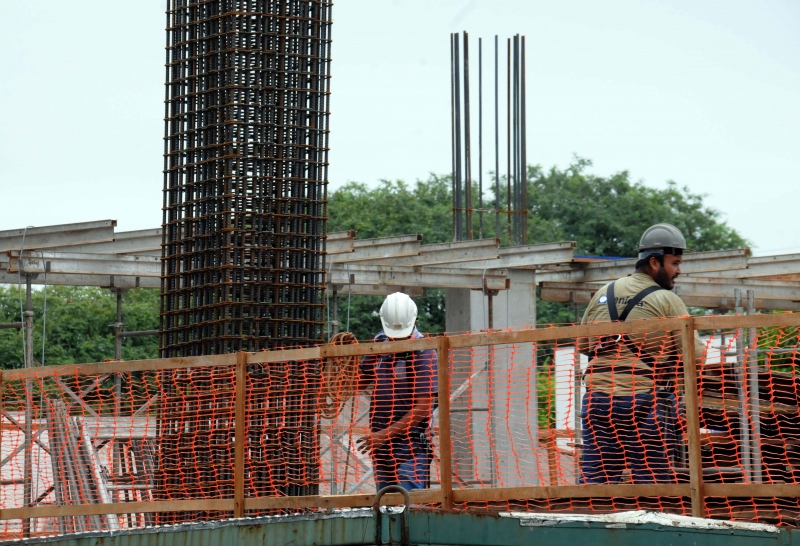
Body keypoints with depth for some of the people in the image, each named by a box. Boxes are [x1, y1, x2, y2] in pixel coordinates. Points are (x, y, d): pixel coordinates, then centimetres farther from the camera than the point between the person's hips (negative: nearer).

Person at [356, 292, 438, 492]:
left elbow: (423, 407, -14)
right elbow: (360, 381, 22)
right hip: (380, 442, 7)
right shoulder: (379, 343, 9)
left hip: (411, 442, -7)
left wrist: (387, 434, -15)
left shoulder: (423, 351, -11)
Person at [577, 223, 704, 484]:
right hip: (646, 401, -5)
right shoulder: (666, 300, -5)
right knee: (652, 483, -2)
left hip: (597, 399, 5)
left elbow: (582, 345, 21)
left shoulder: (603, 294, 12)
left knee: (594, 481, 4)